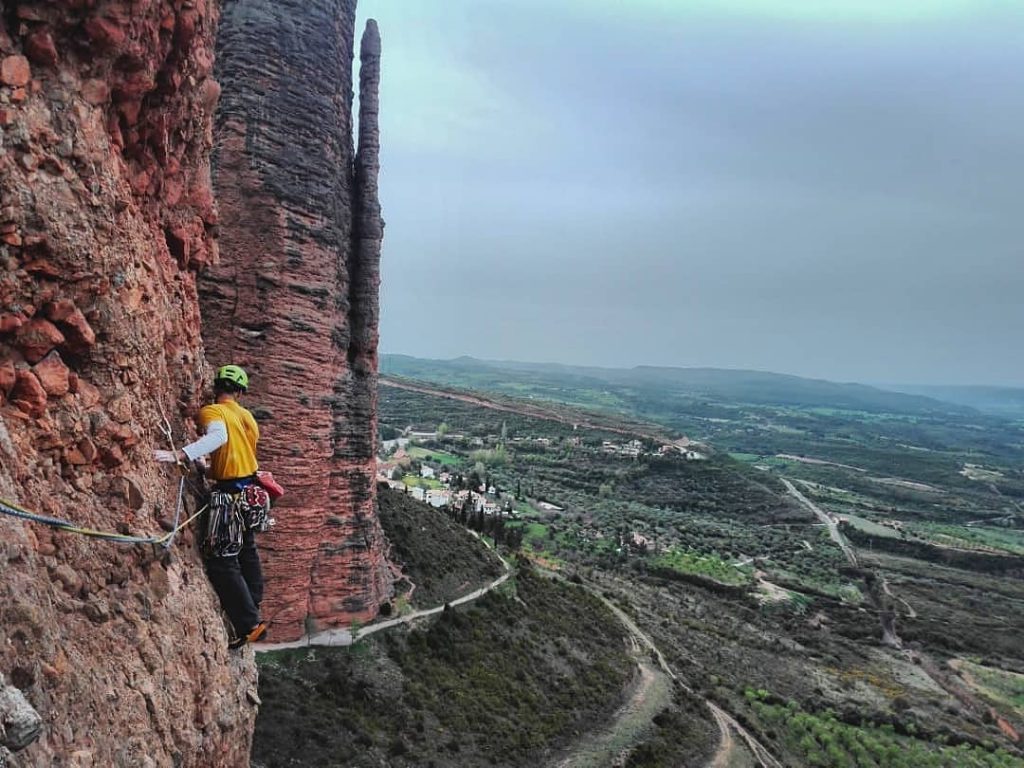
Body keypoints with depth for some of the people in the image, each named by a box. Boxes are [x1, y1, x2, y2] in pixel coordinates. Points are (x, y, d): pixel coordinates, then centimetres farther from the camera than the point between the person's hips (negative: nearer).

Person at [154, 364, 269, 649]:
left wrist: (180, 455, -45)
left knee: (221, 561, -2)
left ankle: (249, 624, -2)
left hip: (231, 494, -8)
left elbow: (218, 436, -32)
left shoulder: (211, 411, -11)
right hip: (250, 489, 8)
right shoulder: (246, 415, 11)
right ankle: (253, 605, 39)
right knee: (246, 550, 24)